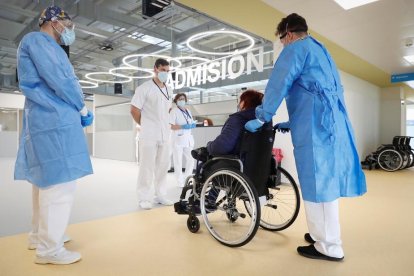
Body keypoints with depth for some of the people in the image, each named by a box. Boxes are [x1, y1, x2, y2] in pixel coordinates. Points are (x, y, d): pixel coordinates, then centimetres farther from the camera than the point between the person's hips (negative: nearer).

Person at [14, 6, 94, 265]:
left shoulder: (49, 48, 26)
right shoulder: (37, 40, -4)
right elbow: (58, 81, -15)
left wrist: (78, 109, 8)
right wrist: (82, 108, -4)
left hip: (53, 120, 10)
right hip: (55, 121, -10)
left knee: (48, 180, 14)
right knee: (60, 181, -9)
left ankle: (41, 235, 26)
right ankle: (49, 248, -1)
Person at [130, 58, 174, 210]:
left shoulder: (169, 90, 13)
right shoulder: (144, 88, -6)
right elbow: (134, 110, -5)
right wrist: (146, 125, 3)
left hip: (165, 134, 6)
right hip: (149, 135, -6)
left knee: (163, 166, 9)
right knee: (147, 166, -1)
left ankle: (160, 195, 21)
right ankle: (144, 198, 10)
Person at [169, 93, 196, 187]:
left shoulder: (188, 111, 16)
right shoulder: (174, 111, -3)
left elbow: (193, 123, 20)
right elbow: (171, 126, -12)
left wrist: (192, 125, -2)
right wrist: (182, 127, -21)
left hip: (188, 139, 7)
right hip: (178, 139, -6)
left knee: (191, 160, 7)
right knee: (178, 161, -3)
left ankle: (186, 180, 22)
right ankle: (180, 182, 6)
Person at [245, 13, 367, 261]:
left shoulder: (296, 49, 0)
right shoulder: (321, 51, 27)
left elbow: (278, 86, -7)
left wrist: (261, 119, 2)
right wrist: (293, 123, 29)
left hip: (317, 125, -9)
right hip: (334, 121, 9)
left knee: (317, 182, -4)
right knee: (326, 179, 14)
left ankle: (328, 247, 6)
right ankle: (325, 234, 26)